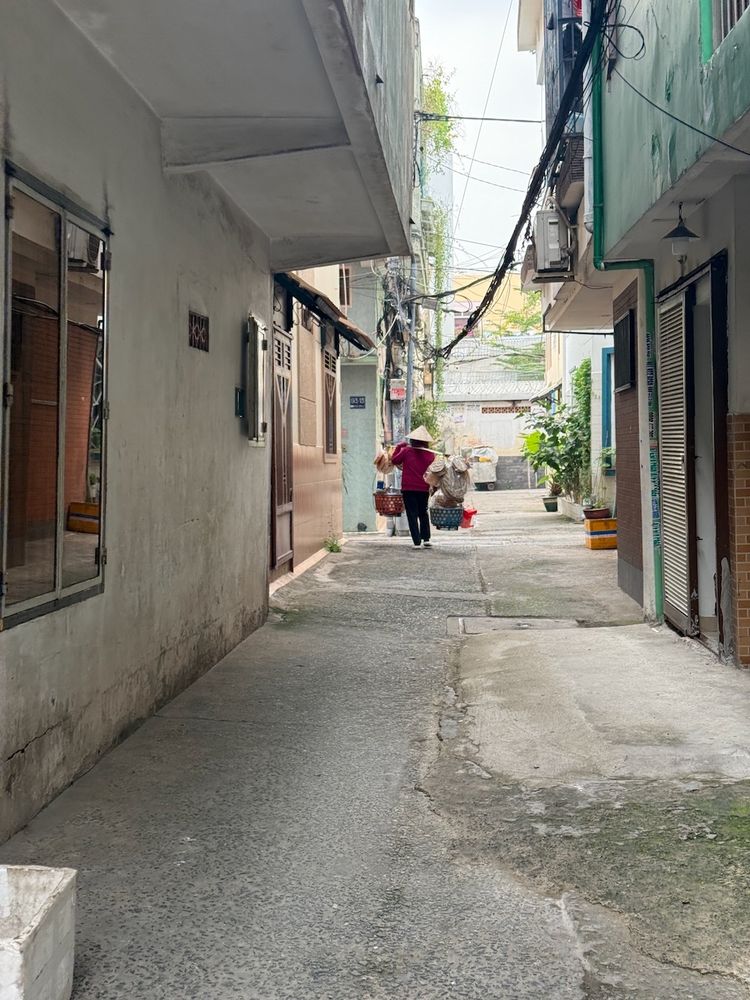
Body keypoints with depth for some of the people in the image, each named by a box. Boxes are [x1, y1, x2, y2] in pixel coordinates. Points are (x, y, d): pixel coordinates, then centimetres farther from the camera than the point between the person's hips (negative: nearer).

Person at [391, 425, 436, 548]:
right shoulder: (431, 454, 0)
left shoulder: (406, 451, -7)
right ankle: (426, 539, 12)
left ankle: (417, 541, -6)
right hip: (424, 489, 2)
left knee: (412, 515, 1)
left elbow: (394, 460, 6)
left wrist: (399, 446, 16)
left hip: (408, 488, -2)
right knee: (423, 513, 19)